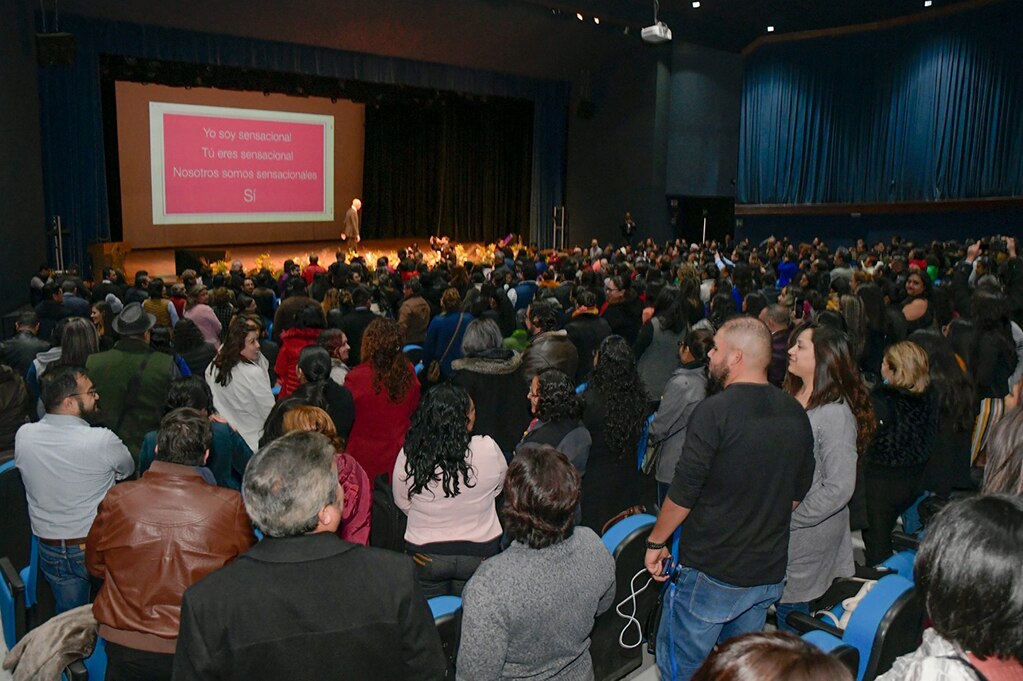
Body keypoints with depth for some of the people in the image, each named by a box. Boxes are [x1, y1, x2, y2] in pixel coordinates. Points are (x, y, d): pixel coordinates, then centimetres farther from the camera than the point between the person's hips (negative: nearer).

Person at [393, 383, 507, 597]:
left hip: (424, 556, 1)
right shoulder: (487, 449, -21)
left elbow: (402, 502, -2)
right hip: (480, 553, 0)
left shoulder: (408, 454, -18)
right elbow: (499, 486, -1)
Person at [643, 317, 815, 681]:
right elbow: (798, 492, 12)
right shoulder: (795, 414, 2)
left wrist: (656, 542, -4)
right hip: (769, 571, 7)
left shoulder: (714, 411, -20)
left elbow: (683, 491, -17)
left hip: (710, 572, -7)